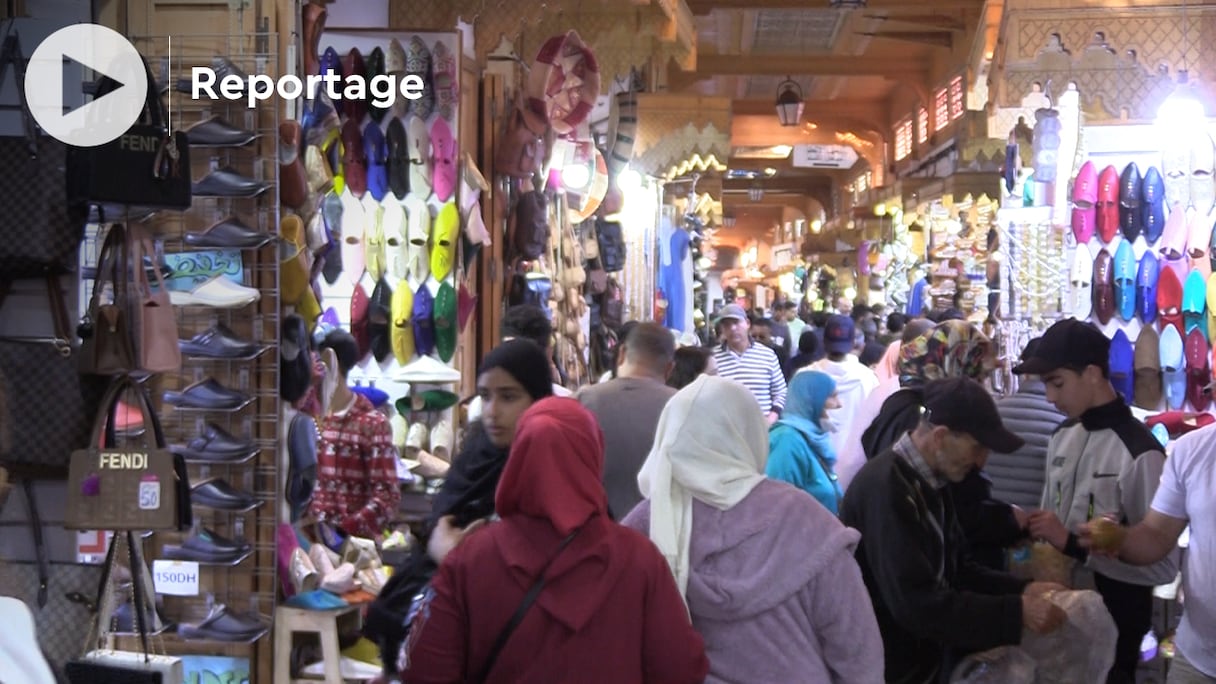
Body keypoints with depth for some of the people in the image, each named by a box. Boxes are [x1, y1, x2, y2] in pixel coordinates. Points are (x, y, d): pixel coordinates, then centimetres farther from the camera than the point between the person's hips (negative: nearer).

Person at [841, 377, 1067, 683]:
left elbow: (955, 569, 10)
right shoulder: (885, 488, -25)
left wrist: (1022, 589, -4)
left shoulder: (929, 480, 5)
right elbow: (916, 604, -29)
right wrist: (1017, 612, -25)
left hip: (927, 654, 9)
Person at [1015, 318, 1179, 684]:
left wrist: (1073, 544, -27)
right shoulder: (1062, 437, 4)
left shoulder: (1140, 453, -21)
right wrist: (1034, 530, -3)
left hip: (1114, 625, -7)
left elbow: (1163, 566, -23)